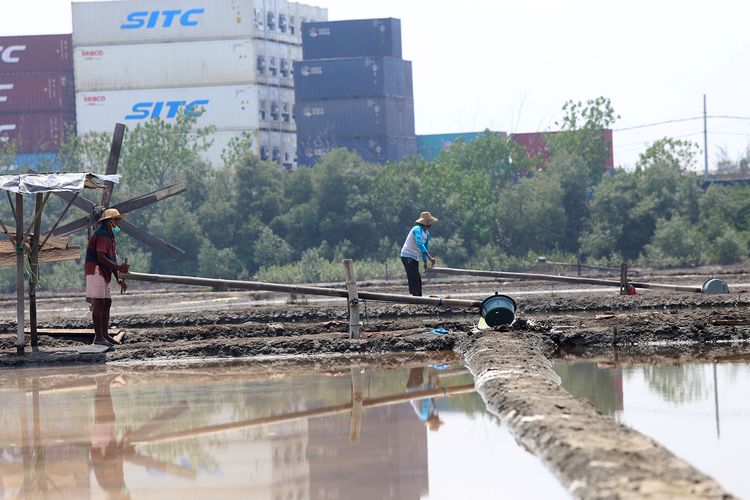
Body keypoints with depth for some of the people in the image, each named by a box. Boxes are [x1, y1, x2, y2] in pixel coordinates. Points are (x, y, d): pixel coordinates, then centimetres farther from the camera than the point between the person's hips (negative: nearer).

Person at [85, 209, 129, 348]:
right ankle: (98, 337, -11)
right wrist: (119, 268, -20)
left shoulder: (110, 236, 20)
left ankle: (105, 335, 15)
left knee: (107, 303, 11)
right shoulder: (102, 235, -14)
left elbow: (112, 259, 21)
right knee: (98, 304, -11)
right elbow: (101, 258, -22)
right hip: (96, 272, -11)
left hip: (103, 275, 11)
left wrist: (119, 279, 14)